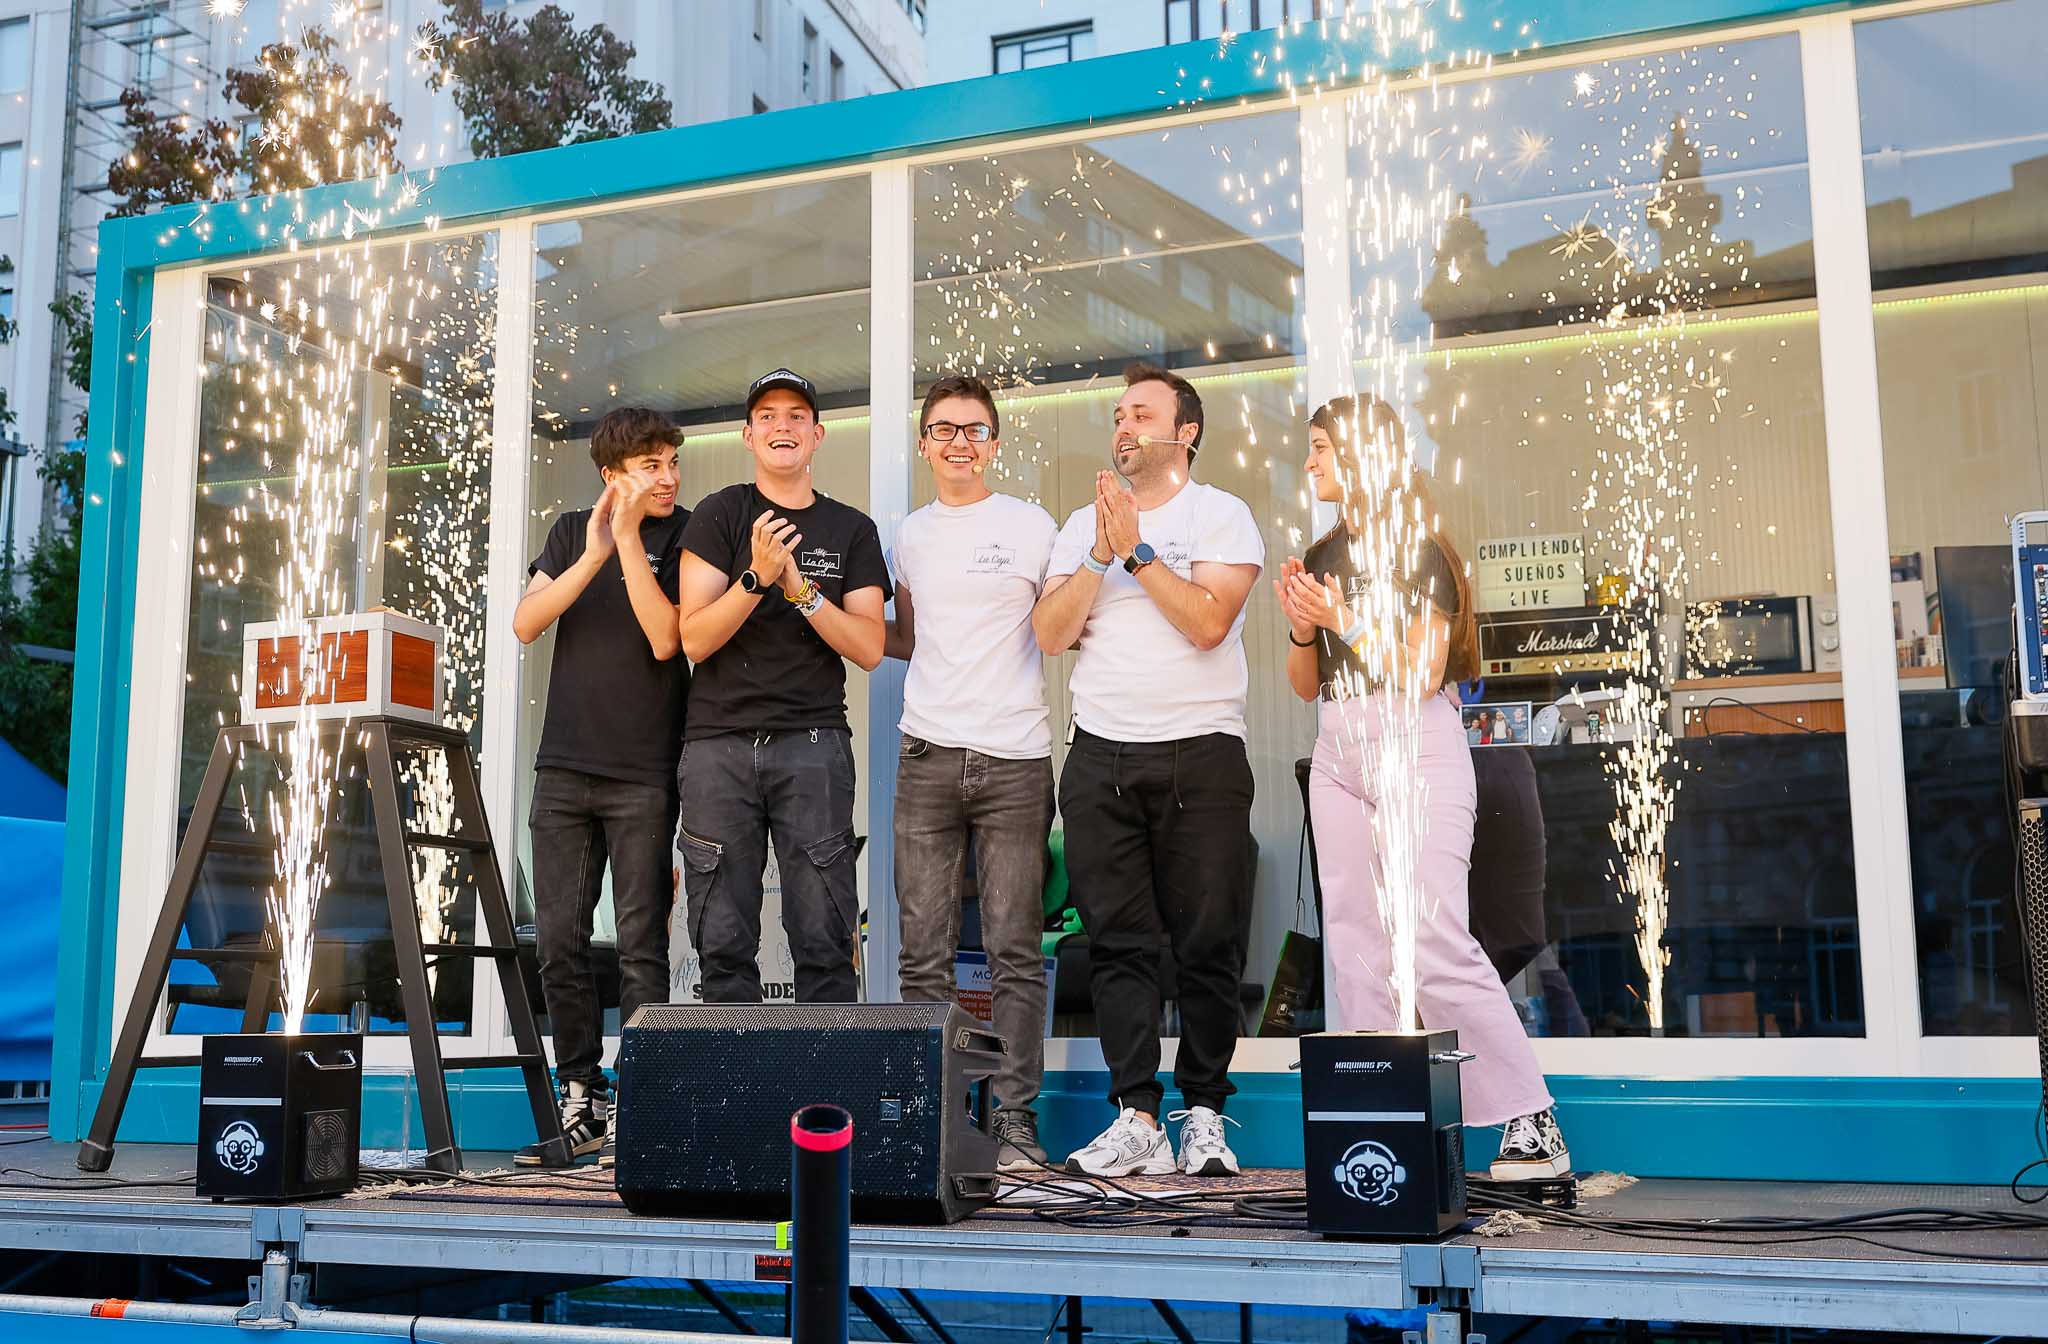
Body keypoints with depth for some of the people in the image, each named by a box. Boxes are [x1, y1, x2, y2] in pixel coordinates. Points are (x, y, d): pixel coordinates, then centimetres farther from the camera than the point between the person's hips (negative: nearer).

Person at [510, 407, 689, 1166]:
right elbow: (526, 624, -2)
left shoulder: (684, 538, 1)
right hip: (565, 767, 4)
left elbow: (665, 639, -12)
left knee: (640, 945, -3)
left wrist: (629, 540, -17)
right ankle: (581, 1099, 14)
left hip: (644, 775, -4)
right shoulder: (572, 532, 11)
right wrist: (593, 556, -14)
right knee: (559, 940, 4)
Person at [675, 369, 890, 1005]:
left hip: (813, 744, 0)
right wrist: (757, 577, -15)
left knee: (825, 941, -5)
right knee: (724, 945, 1)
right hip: (719, 743, 0)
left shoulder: (852, 529, 12)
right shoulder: (720, 515, 8)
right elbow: (694, 639, -2)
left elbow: (869, 649, 3)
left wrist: (801, 589, -10)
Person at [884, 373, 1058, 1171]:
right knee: (924, 953, 3)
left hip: (1014, 759, -3)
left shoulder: (1032, 526, 5)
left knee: (1015, 952, -1)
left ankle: (1014, 1116, 4)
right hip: (928, 755, 3)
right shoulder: (908, 535, 16)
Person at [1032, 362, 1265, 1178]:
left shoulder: (1222, 516, 4)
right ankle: (1136, 1118, 3)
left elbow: (1208, 622, -12)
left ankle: (1204, 1113, 11)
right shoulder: (1084, 525, 15)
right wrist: (1101, 554, -8)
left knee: (1208, 942, 0)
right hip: (1102, 757, 3)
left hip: (1202, 754, -3)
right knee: (1117, 941, 0)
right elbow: (1052, 633, 3)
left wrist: (1138, 550, -11)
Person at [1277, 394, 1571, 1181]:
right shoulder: (1324, 557, 15)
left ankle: (1532, 1123, -7)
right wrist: (1302, 627, 0)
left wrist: (1343, 620, -14)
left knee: (1437, 946, -14)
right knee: (1356, 952, 4)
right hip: (1340, 758, 8)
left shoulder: (1418, 551, -5)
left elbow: (1423, 673, -14)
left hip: (1417, 756, -7)